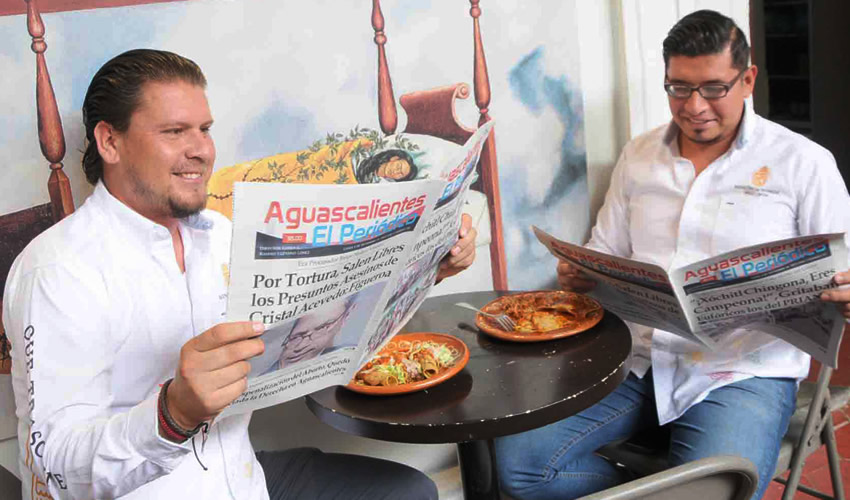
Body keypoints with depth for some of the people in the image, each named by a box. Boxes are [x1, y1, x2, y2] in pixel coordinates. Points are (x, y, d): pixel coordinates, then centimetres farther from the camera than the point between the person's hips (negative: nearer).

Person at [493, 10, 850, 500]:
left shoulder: (802, 162, 2)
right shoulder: (638, 156, 13)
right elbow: (606, 253, 18)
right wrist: (581, 274, -6)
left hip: (742, 372, -4)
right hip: (637, 359, 4)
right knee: (517, 459, -13)